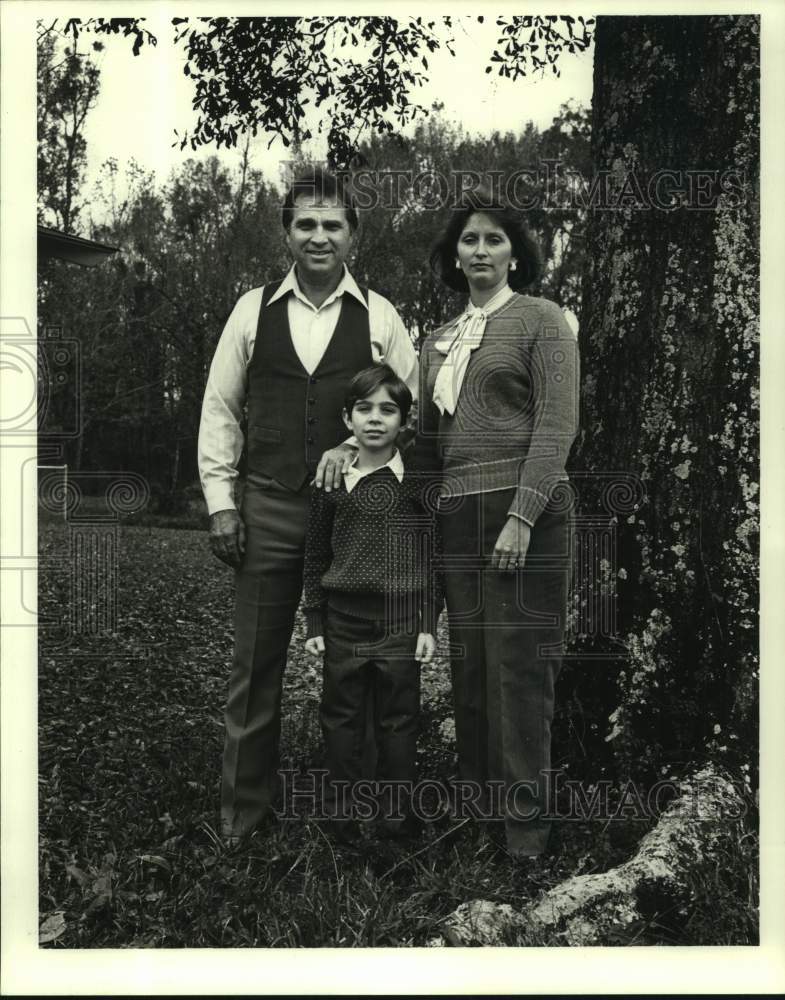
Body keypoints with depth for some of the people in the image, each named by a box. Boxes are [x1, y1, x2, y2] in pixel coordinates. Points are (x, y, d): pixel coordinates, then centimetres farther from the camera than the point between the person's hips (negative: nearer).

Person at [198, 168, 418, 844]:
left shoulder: (379, 317, 3)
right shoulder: (253, 310, 6)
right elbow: (220, 408, 7)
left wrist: (355, 445, -11)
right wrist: (221, 501, 1)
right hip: (267, 508, 1)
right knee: (255, 665, 6)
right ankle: (242, 814, 20)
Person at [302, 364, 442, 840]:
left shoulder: (418, 481, -2)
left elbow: (434, 556, 0)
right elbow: (316, 557, 8)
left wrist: (429, 625, -3)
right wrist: (315, 623, 6)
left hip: (401, 615, -2)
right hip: (344, 617, 2)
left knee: (398, 718, 6)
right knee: (342, 717, 9)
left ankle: (397, 814, 21)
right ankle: (343, 814, 23)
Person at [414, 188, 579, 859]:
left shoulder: (541, 320, 2)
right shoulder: (440, 340, 19)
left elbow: (557, 425, -8)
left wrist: (522, 517, -17)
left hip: (525, 508, -5)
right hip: (458, 514, 6)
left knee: (519, 664, -4)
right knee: (469, 664, 7)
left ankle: (526, 829, 6)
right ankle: (477, 807, 19)